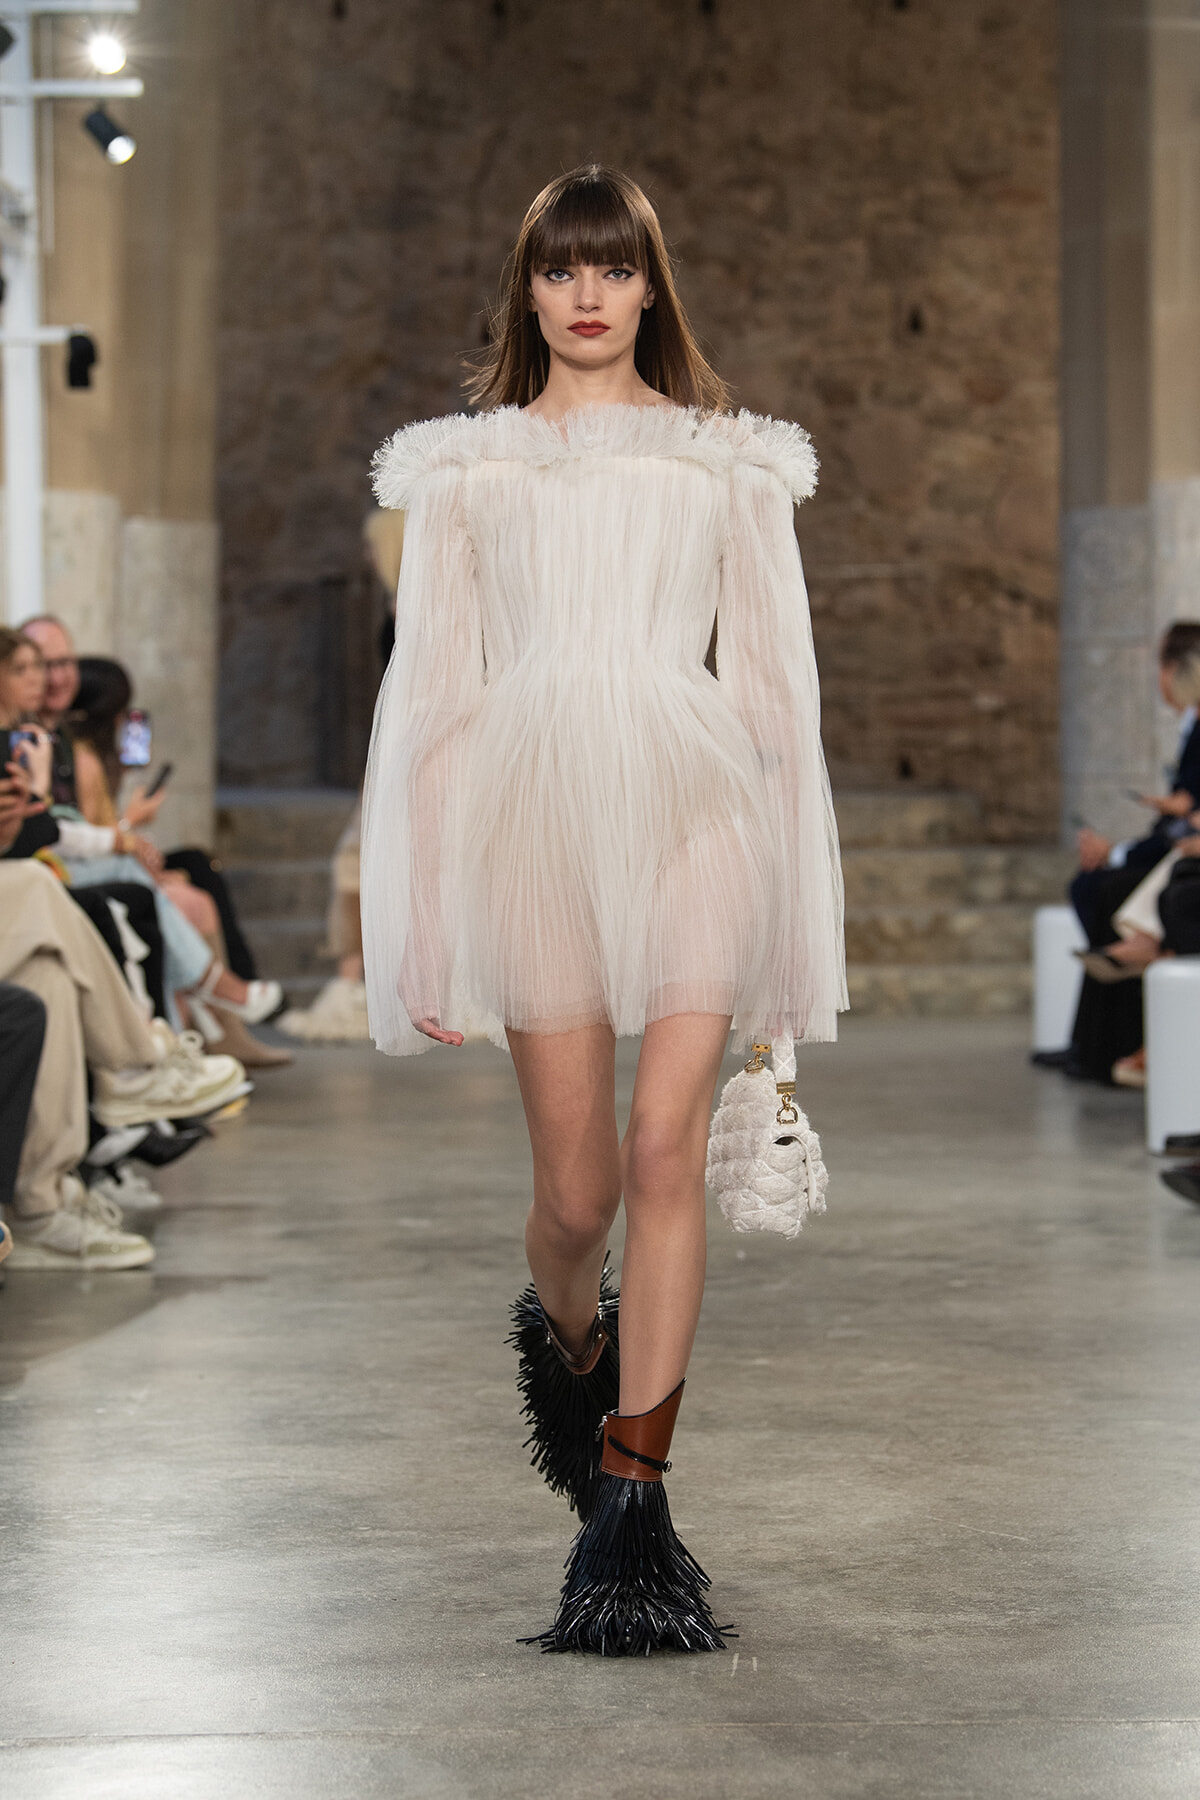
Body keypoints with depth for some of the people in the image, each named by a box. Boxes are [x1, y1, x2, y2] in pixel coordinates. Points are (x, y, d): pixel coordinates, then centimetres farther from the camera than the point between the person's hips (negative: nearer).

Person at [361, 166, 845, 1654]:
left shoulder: (727, 460, 14)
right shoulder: (468, 466, 14)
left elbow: (772, 678, 13)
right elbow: (430, 686, 11)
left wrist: (791, 913, 8)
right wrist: (424, 941, 5)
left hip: (692, 805, 0)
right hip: (535, 811, 0)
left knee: (665, 1144, -13)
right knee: (575, 1184, -1)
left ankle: (629, 1501, -7)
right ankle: (566, 1338, 35)